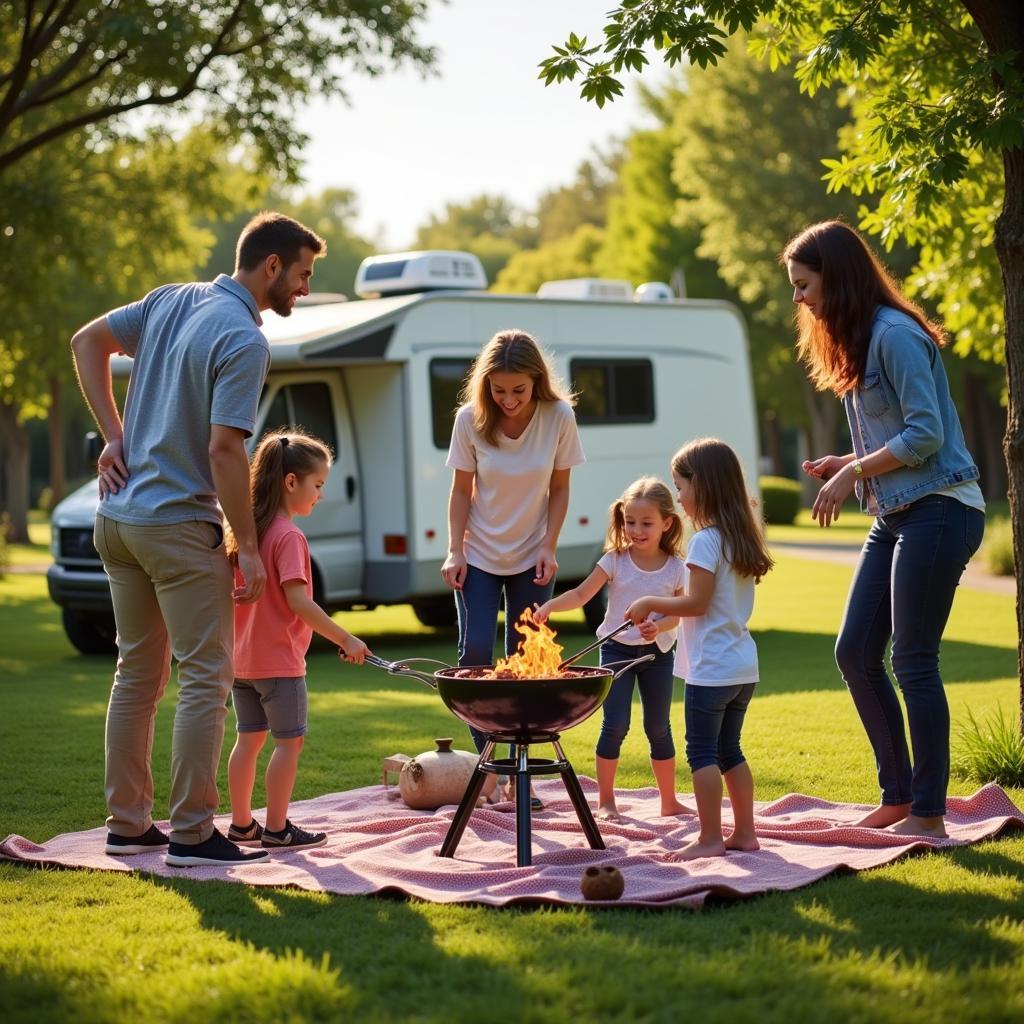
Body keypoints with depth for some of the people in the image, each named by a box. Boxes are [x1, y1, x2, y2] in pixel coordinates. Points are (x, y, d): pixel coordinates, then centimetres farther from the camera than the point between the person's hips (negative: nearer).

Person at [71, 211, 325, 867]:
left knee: (139, 674, 15)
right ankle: (191, 833, -1)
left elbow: (88, 341, 19)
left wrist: (114, 436, 14)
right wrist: (249, 547, -15)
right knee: (206, 677, -2)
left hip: (118, 518, 9)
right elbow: (224, 450, -21)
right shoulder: (244, 342, -16)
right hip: (179, 526, -9)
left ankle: (128, 824, 20)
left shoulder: (171, 301, 9)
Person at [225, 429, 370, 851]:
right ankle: (276, 829, 2)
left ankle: (241, 824, 19)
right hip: (279, 661, -8)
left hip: (242, 657, 8)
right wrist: (346, 639, -19)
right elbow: (298, 601, -23)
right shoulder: (289, 536, -16)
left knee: (249, 738, 14)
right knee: (289, 741, 0)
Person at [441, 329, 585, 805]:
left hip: (531, 558, 0)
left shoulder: (559, 418, -14)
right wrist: (455, 552, -9)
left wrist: (548, 548, -10)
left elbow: (559, 489, -3)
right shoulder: (470, 420, -14)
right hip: (479, 556, 0)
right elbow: (462, 490, -4)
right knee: (475, 651, -10)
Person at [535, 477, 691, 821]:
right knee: (615, 725, -5)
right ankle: (606, 801, 6)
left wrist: (658, 627, -24)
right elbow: (582, 594, -12)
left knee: (659, 727, 10)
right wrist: (550, 605, -29)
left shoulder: (675, 568, -4)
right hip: (617, 650, -1)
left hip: (657, 653, 1)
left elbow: (676, 614, -3)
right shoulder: (615, 560, -8)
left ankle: (669, 801, 22)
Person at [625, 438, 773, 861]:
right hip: (743, 667, 9)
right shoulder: (741, 538, 12)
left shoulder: (706, 541, -15)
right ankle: (744, 832, 19)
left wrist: (650, 603, -5)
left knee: (702, 752, -2)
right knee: (729, 750, 16)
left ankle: (710, 838, -2)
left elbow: (697, 603, -18)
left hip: (711, 668, -9)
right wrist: (662, 620, 23)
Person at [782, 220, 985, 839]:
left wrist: (855, 471, -13)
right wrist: (846, 465, 4)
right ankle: (898, 797, 16)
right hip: (896, 515, 10)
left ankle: (928, 813, 2)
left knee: (912, 661, -7)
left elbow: (926, 434, -19)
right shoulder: (858, 342, 15)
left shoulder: (896, 335, -14)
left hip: (938, 510, -10)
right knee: (856, 652, 7)